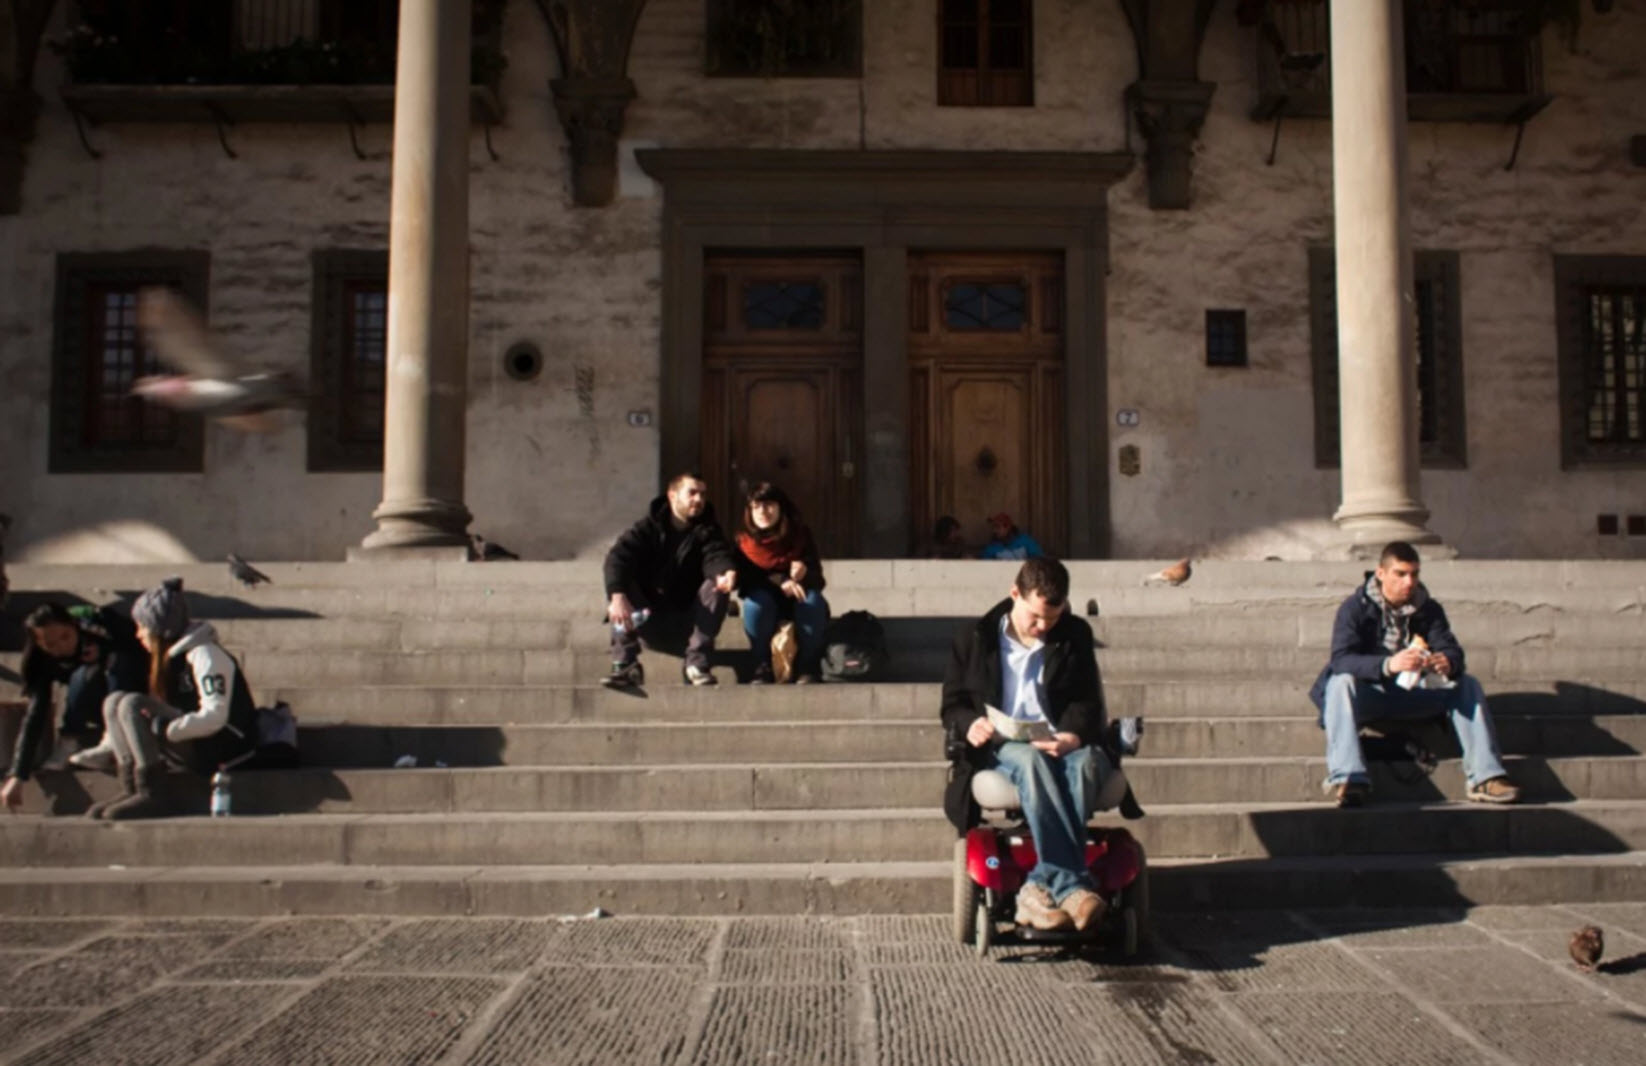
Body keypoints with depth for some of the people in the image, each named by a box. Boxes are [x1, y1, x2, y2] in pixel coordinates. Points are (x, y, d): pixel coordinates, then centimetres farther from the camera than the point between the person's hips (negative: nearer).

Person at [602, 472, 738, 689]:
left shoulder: (707, 531, -1)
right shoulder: (648, 527, -7)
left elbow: (716, 554, -22)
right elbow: (617, 557, -23)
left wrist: (726, 572, -48)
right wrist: (617, 595, -43)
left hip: (688, 610, 1)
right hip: (649, 608, -1)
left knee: (718, 585, -25)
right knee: (618, 582, -27)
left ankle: (696, 662, -24)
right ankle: (626, 664, -32)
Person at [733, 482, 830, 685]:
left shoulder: (800, 535, -6)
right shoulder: (744, 541, -7)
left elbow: (817, 577, -7)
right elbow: (744, 579, -13)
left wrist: (803, 570, -30)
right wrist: (777, 580, -27)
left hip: (799, 598, 1)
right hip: (765, 603, 0)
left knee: (813, 600, -31)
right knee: (755, 599, -32)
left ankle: (808, 666, -18)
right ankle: (762, 666, -21)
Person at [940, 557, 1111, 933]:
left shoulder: (1075, 635, 12)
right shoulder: (975, 639, 7)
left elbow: (1087, 701, 7)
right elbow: (952, 706, 9)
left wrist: (1073, 735, -16)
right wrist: (970, 723, -17)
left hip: (1058, 746, 2)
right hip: (999, 748, -2)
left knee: (1088, 761, -36)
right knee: (1031, 759, -39)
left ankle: (1041, 886, -40)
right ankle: (1072, 883, -44)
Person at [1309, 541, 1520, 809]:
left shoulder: (1429, 609, 4)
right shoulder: (1355, 607, -9)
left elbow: (1452, 651, -7)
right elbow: (1341, 659, -23)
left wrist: (1448, 663, -34)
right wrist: (1388, 665, -42)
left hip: (1413, 694, 4)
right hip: (1368, 694, -4)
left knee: (1467, 685, -14)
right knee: (1341, 683, -35)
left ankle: (1484, 777, -23)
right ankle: (1347, 778, -48)